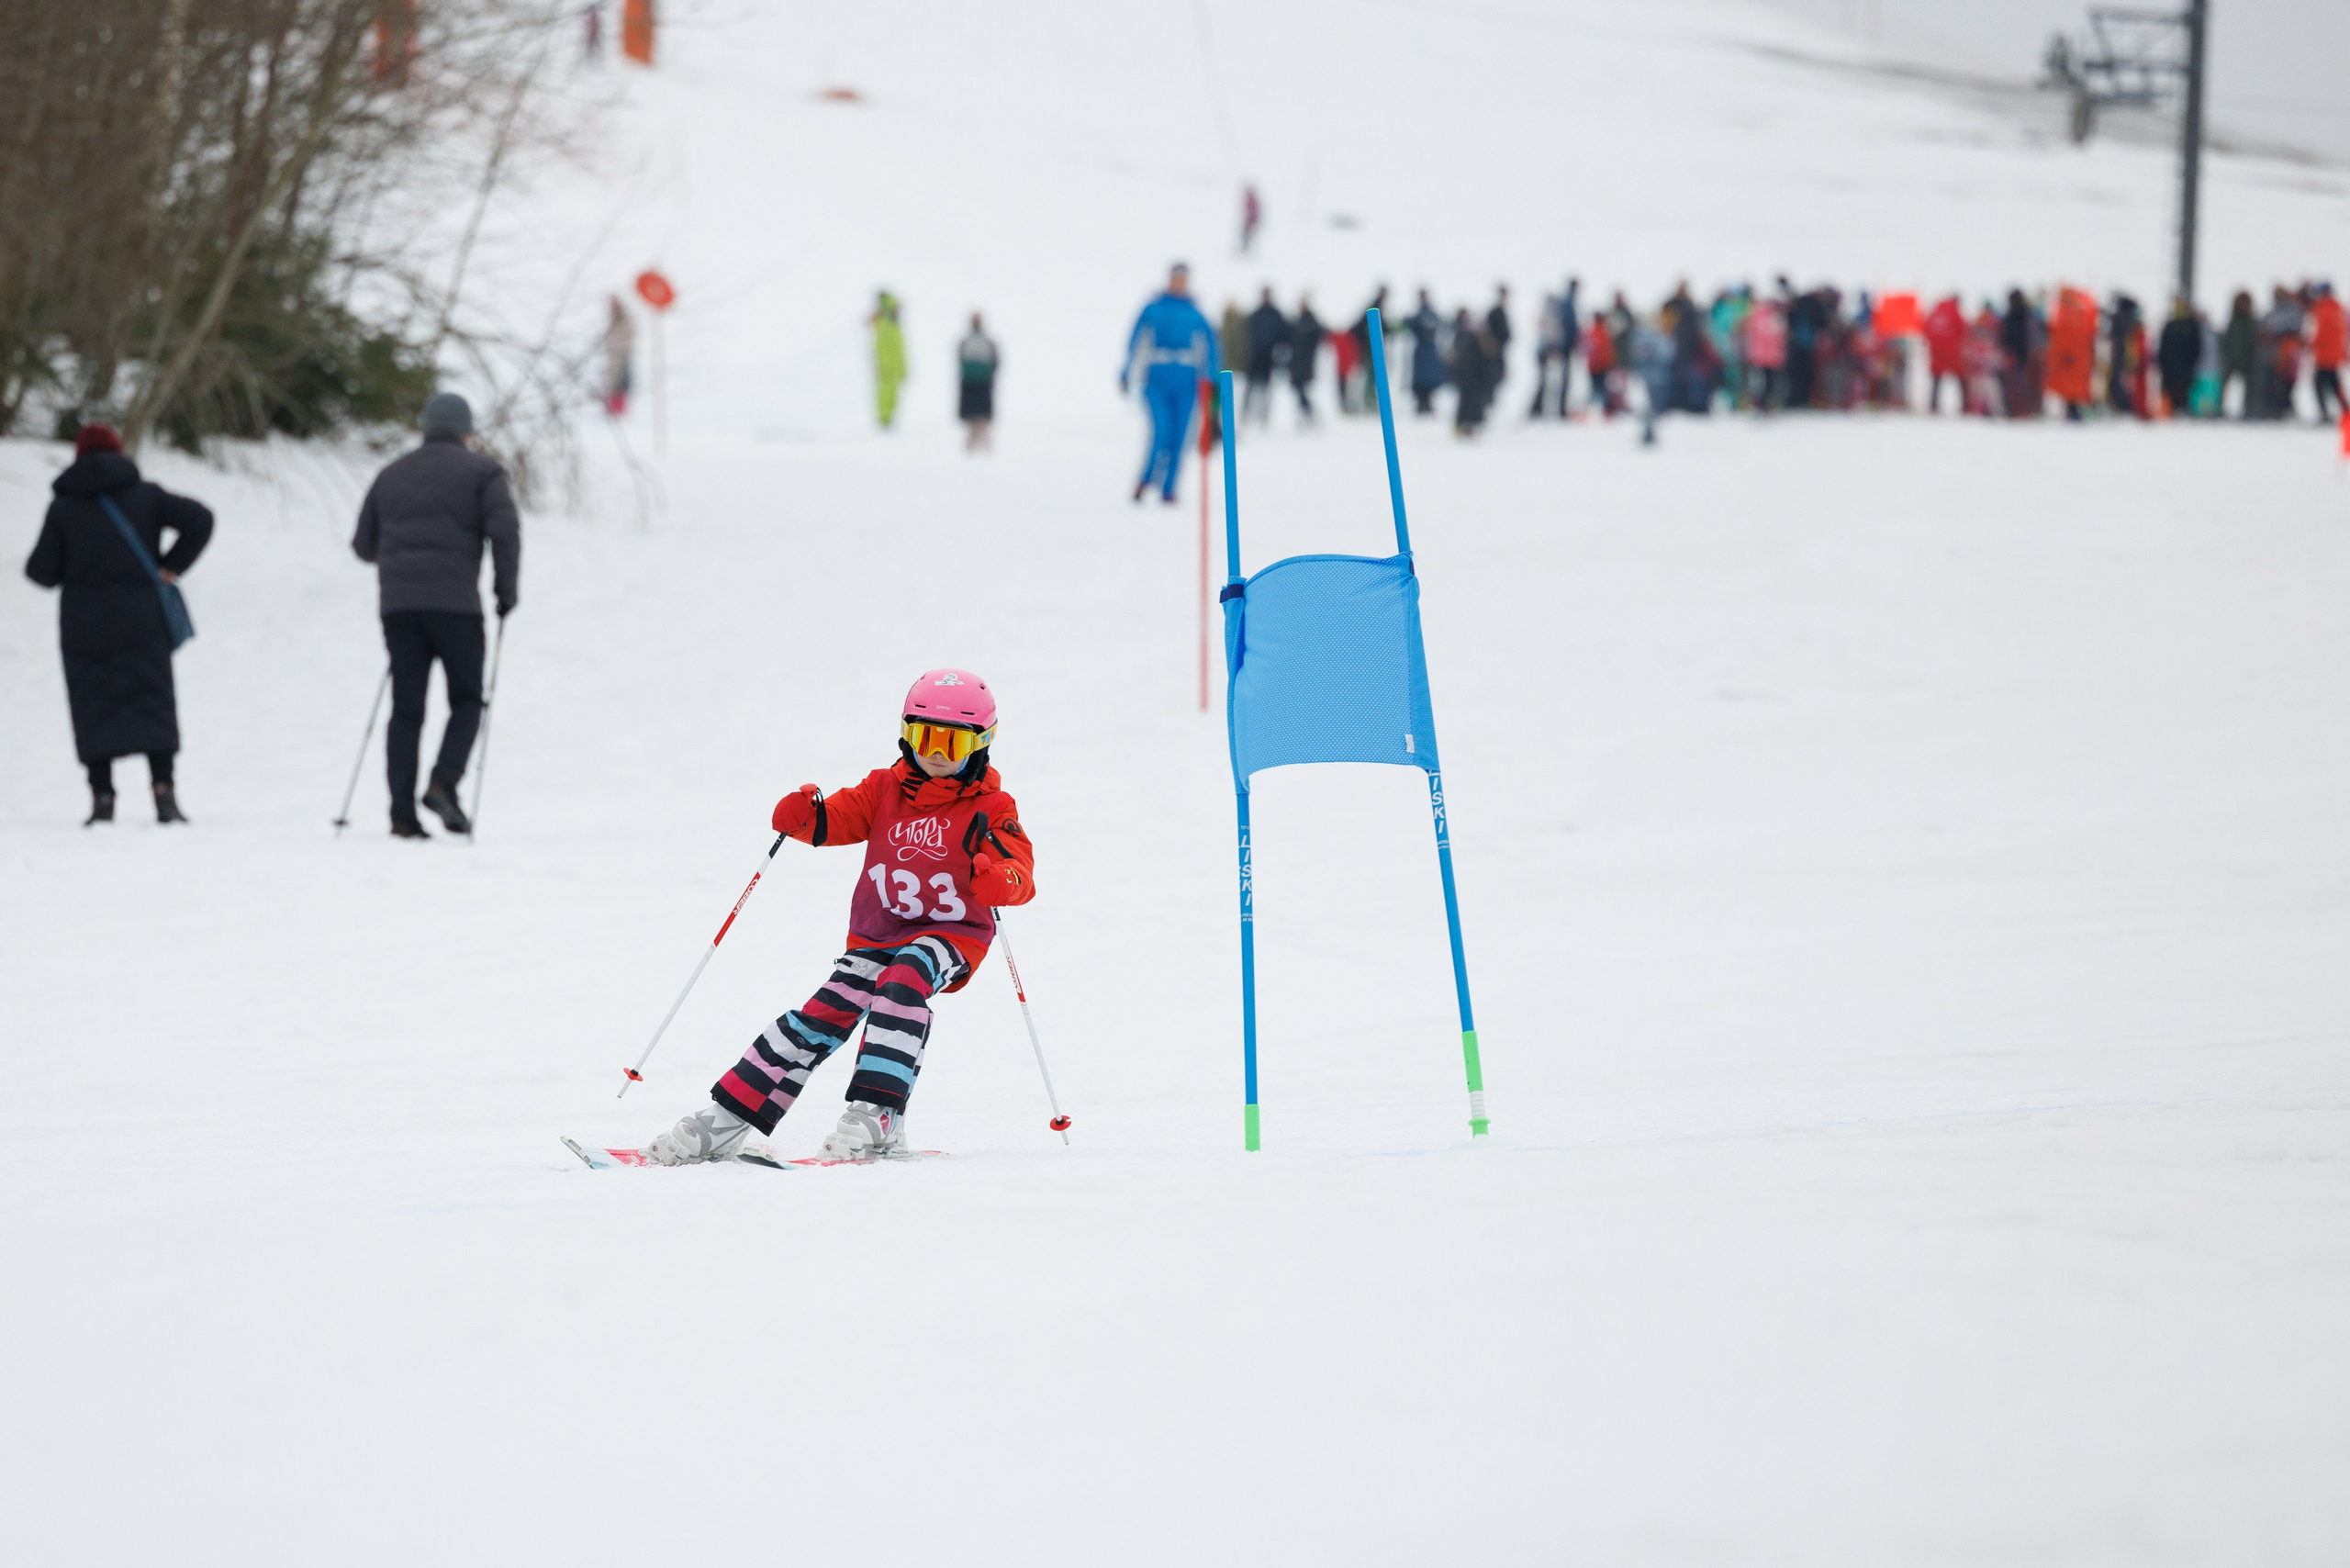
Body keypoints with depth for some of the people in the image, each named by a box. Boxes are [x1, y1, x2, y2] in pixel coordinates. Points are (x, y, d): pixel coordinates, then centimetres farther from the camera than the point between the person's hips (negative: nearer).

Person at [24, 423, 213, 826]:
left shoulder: (64, 506, 2)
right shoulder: (146, 494, 3)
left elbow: (42, 571, 1)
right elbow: (198, 520, -4)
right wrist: (170, 566, 2)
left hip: (83, 625, 0)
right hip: (141, 622, 0)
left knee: (93, 708, 4)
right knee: (153, 702, 1)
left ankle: (102, 796, -4)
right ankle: (163, 789, -13)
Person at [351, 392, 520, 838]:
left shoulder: (391, 474, 19)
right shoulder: (480, 471, 5)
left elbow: (364, 545, 20)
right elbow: (504, 528, -9)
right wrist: (507, 587, 0)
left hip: (397, 605, 4)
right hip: (455, 602, -4)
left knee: (406, 708, 4)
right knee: (466, 700, 8)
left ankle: (402, 814, -4)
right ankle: (443, 785, -14)